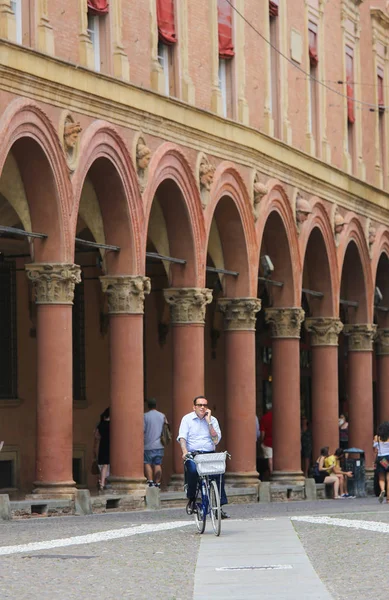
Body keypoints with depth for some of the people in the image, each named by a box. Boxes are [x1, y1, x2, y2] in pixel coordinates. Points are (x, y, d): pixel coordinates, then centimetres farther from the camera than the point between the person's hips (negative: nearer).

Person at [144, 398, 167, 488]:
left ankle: (150, 481, -12)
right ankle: (157, 483, 4)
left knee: (147, 464, 0)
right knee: (158, 464, 6)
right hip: (160, 445, 4)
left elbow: (142, 430, -9)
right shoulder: (162, 416, 6)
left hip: (148, 445, -4)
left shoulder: (145, 416, -7)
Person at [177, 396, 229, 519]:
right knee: (193, 470, -34)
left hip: (209, 454, 2)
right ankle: (191, 499, -10)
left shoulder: (212, 420, 13)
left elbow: (216, 440, 1)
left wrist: (209, 422, -4)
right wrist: (185, 452, -22)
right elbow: (182, 437, -4)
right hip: (192, 454, -2)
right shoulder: (187, 419, 8)